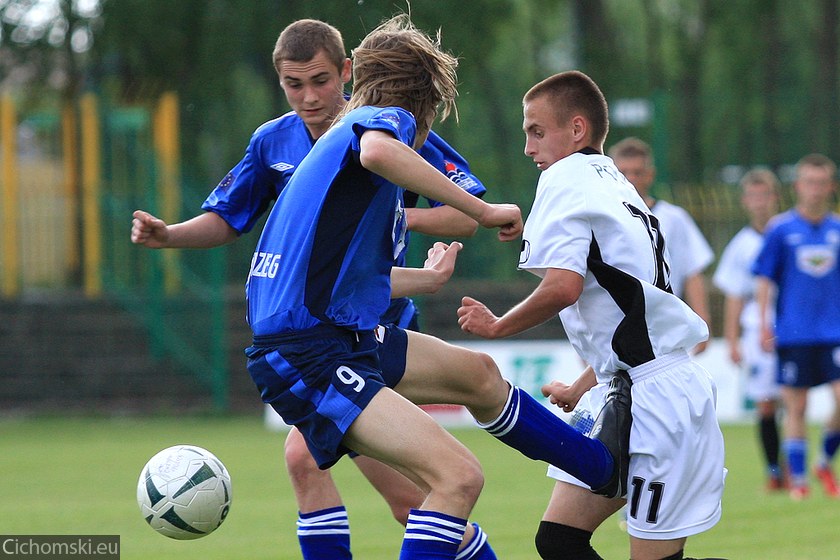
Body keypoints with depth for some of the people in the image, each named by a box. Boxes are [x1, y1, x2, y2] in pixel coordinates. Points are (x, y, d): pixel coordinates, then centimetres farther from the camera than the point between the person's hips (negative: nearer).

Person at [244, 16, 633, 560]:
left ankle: (604, 465, 44)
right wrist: (481, 211, -29)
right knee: (458, 477, -22)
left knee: (477, 374, 26)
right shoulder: (391, 119, -7)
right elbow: (377, 151, -35)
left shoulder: (345, 132, 20)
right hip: (308, 359, -10)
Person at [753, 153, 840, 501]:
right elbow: (764, 280, 2)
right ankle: (798, 479, 9)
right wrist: (764, 326, -4)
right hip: (793, 334, -2)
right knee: (795, 407, 1)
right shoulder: (780, 229, -1)